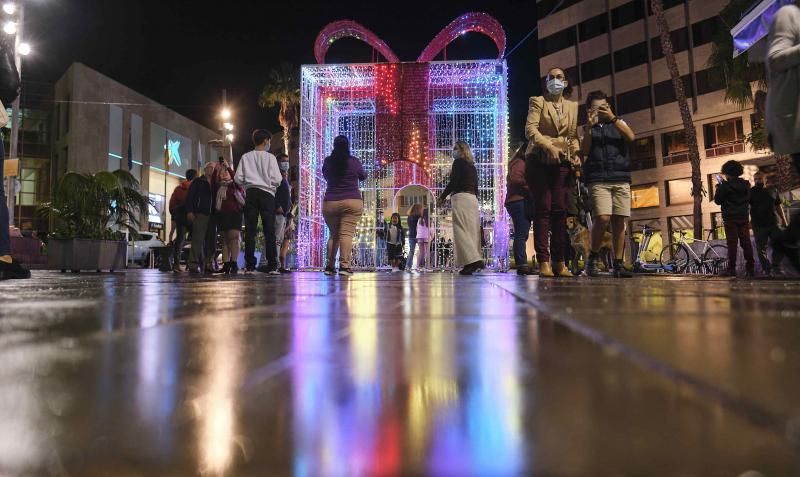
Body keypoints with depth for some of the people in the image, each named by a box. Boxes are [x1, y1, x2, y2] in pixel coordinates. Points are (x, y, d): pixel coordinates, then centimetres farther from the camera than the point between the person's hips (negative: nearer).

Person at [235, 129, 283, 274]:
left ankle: (249, 265, 1)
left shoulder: (246, 157, 6)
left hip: (251, 193, 2)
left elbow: (238, 178, 1)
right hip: (267, 193, -2)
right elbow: (277, 179, -6)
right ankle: (272, 265, -7)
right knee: (269, 230, -2)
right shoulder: (270, 157, 0)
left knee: (250, 230, 3)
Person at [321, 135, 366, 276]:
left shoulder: (327, 161, 5)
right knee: (347, 234, -8)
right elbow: (363, 176, 15)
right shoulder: (354, 162, -1)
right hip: (352, 202, -3)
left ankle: (330, 266, 10)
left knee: (333, 234, 13)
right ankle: (344, 265, -17)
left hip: (330, 203, 3)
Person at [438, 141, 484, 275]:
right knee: (472, 230, 5)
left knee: (461, 230, -12)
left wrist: (442, 196, -3)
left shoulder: (458, 162, 0)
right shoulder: (472, 166, 23)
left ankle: (472, 260, -23)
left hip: (461, 197, -8)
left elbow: (454, 182, -10)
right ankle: (477, 260, 2)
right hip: (473, 199, 8)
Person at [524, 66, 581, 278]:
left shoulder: (573, 106, 19)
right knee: (543, 209, -7)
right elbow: (530, 128, -7)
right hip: (539, 161, -3)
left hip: (562, 162, 3)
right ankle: (543, 261, -7)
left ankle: (559, 261, 0)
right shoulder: (538, 101, 7)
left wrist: (576, 154, -2)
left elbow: (573, 136, 18)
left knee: (560, 210, -2)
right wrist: (549, 147, -21)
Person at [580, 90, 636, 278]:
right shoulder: (588, 128, 15)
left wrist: (613, 118, -11)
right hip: (598, 180, -2)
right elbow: (584, 152, -1)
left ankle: (618, 265, 2)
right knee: (602, 219, -20)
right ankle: (593, 258, -4)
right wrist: (589, 126, -8)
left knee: (619, 222, -3)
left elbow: (630, 137, -2)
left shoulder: (618, 123, 19)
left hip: (621, 179, 2)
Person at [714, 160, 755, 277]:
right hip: (744, 217, 5)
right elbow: (748, 199, 17)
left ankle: (732, 269, -2)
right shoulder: (746, 184, 4)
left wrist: (719, 187, 2)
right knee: (746, 242, 8)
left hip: (730, 218, -4)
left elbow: (718, 200, -7)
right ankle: (750, 268, 9)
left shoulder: (725, 186, -13)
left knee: (732, 244, -3)